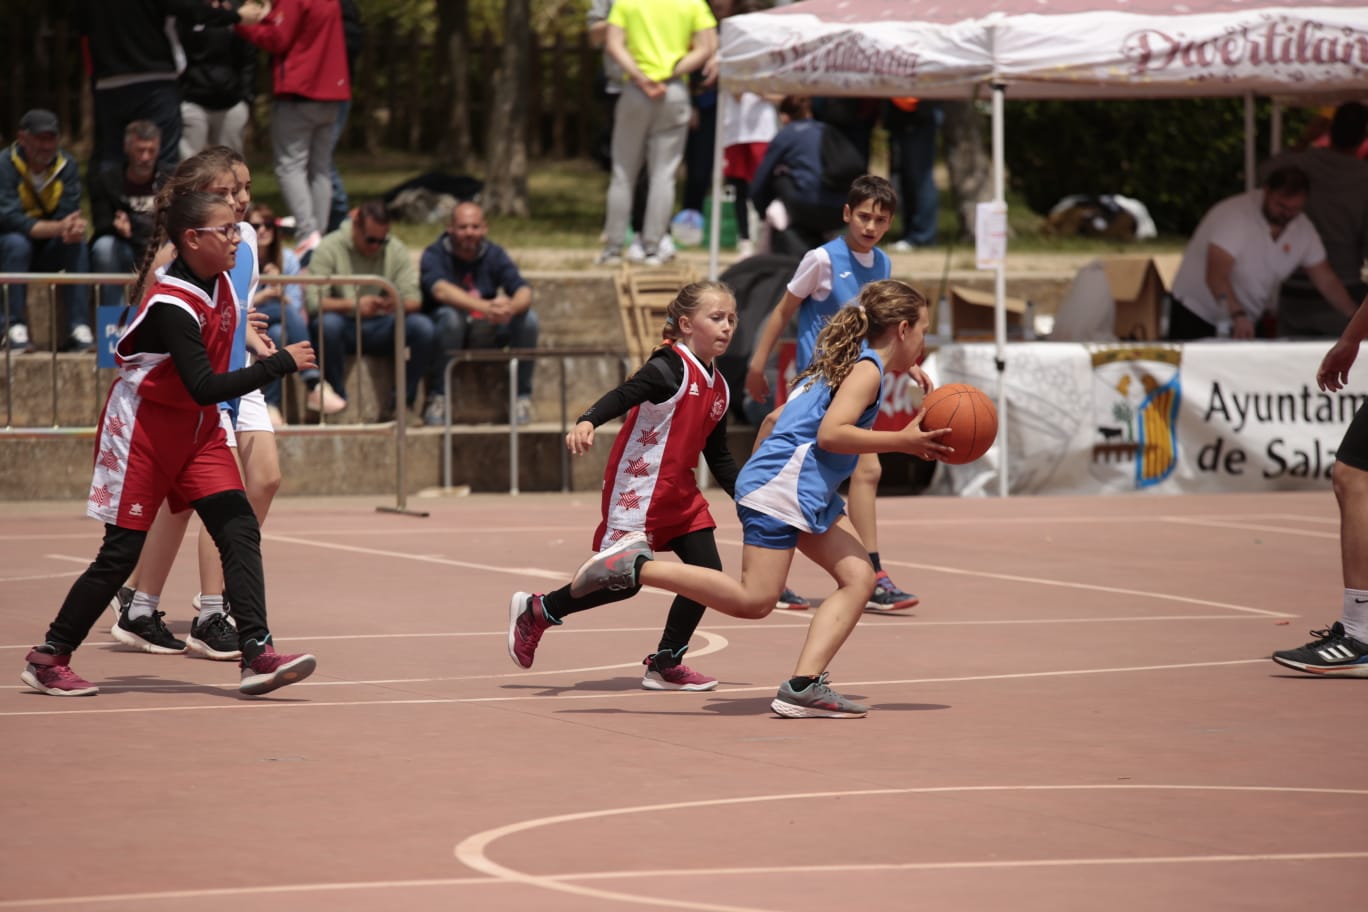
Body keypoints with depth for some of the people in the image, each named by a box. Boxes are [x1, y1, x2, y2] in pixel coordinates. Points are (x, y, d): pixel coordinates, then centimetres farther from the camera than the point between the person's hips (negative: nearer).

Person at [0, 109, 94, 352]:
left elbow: (69, 212, -11)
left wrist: (75, 227, -38)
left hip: (47, 250, 4)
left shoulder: (66, 165, -4)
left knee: (77, 245, -24)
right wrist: (59, 228, -41)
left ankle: (79, 329, -26)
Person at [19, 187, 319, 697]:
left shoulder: (218, 284, 0)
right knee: (122, 552, -3)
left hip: (198, 430, 8)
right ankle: (47, 659, 11)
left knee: (240, 532, -9)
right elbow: (205, 387, -32)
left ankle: (257, 655, -15)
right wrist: (282, 363, -30)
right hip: (143, 430, -8)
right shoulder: (172, 306, -26)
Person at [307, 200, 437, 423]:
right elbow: (313, 301, -17)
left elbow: (414, 300, -3)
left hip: (381, 330, 3)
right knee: (328, 323, -38)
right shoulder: (330, 248, -5)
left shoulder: (396, 250, 5)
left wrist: (398, 305, -28)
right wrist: (353, 305, -32)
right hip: (344, 328, -3)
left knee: (424, 327, -24)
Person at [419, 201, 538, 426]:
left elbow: (524, 291, -13)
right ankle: (438, 398, -26)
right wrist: (485, 307, -47)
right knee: (449, 317, -37)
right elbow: (440, 290, -31)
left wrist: (512, 307, -41)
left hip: (486, 336, 4)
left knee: (528, 319, -20)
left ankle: (522, 397, -9)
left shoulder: (494, 254, 2)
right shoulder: (434, 254, -9)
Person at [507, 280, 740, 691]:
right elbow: (622, 397, -29)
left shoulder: (718, 387, 10)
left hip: (679, 494, 8)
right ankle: (535, 612, 16)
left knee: (706, 571, -3)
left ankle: (665, 664, 9)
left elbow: (718, 456, 20)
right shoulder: (671, 367, -15)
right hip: (637, 487, -8)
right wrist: (587, 422, -47)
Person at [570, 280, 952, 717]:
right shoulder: (867, 369, -9)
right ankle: (636, 566, -12)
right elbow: (830, 433, -21)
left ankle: (804, 686, -8)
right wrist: (902, 442, -20)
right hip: (779, 488, -11)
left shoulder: (849, 362, 21)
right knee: (754, 599, -15)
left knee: (859, 576, 1)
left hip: (810, 494, 11)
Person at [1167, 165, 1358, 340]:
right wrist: (1238, 316, -50)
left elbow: (1326, 281, 1)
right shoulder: (1234, 215, -24)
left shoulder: (1302, 228, -3)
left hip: (1247, 323, 6)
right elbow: (1216, 276, -35)